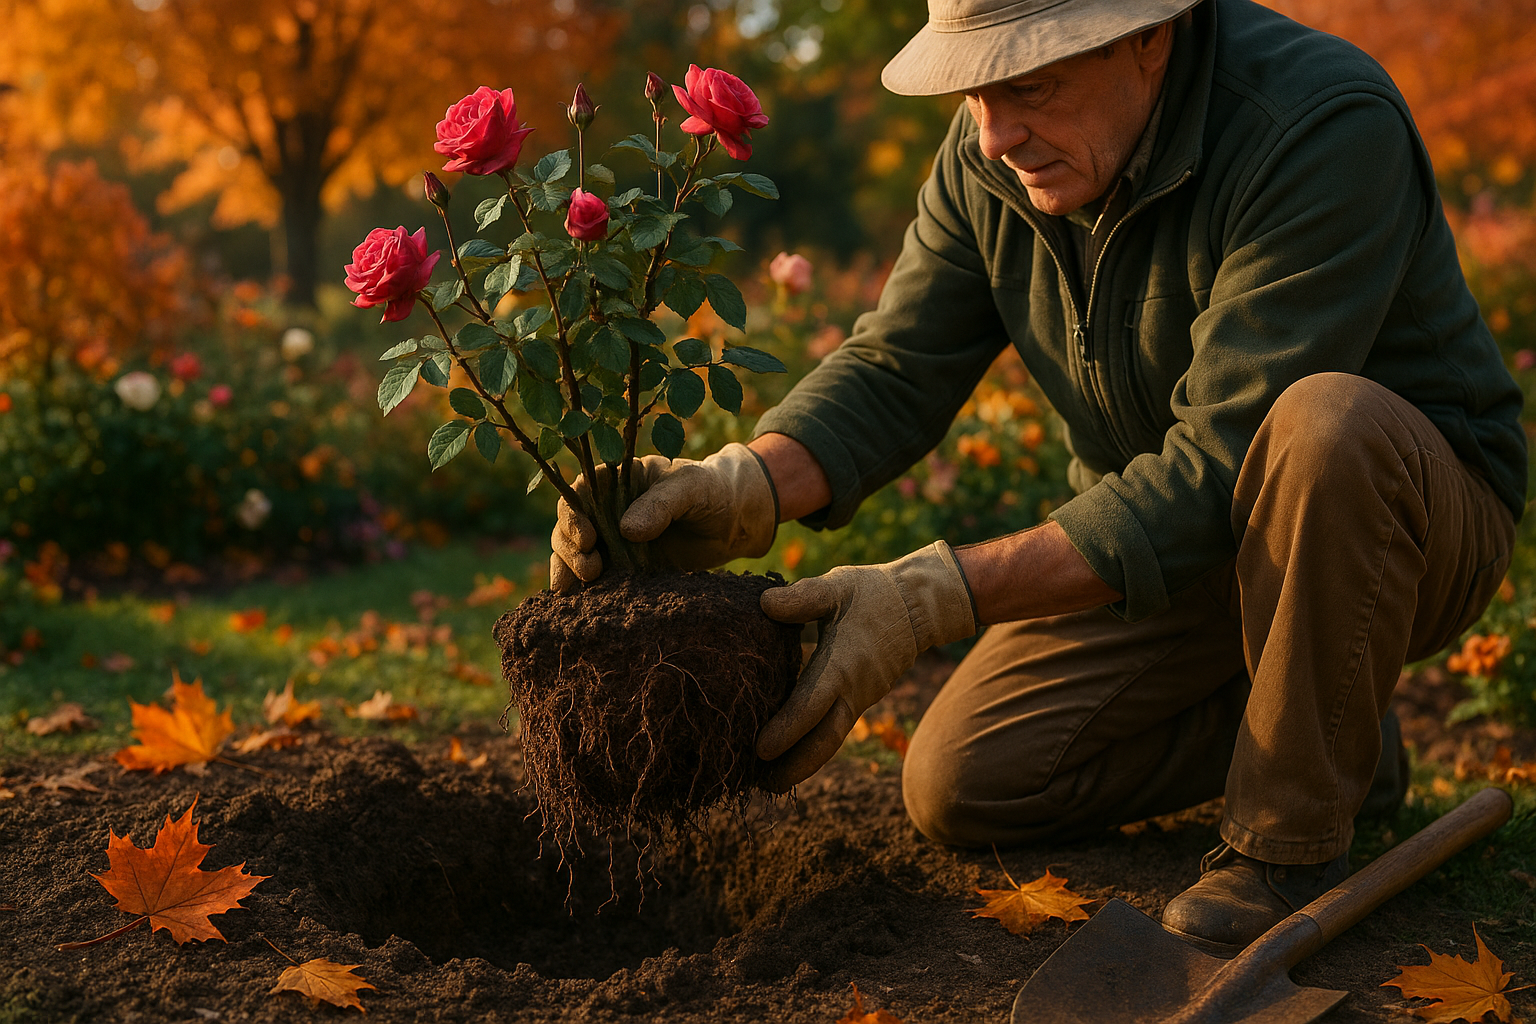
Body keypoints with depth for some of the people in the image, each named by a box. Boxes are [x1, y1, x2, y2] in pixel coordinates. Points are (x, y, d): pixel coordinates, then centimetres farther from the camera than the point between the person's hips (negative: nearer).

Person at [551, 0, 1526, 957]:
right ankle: (1329, 730, 13)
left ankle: (1293, 837, -18)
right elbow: (896, 370, -9)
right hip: (1173, 532, 6)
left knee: (1325, 423, -40)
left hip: (1416, 509, -5)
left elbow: (1216, 470, -36)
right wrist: (748, 485, -31)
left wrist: (939, 596, -40)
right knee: (962, 789, -4)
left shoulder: (1327, 127, -31)